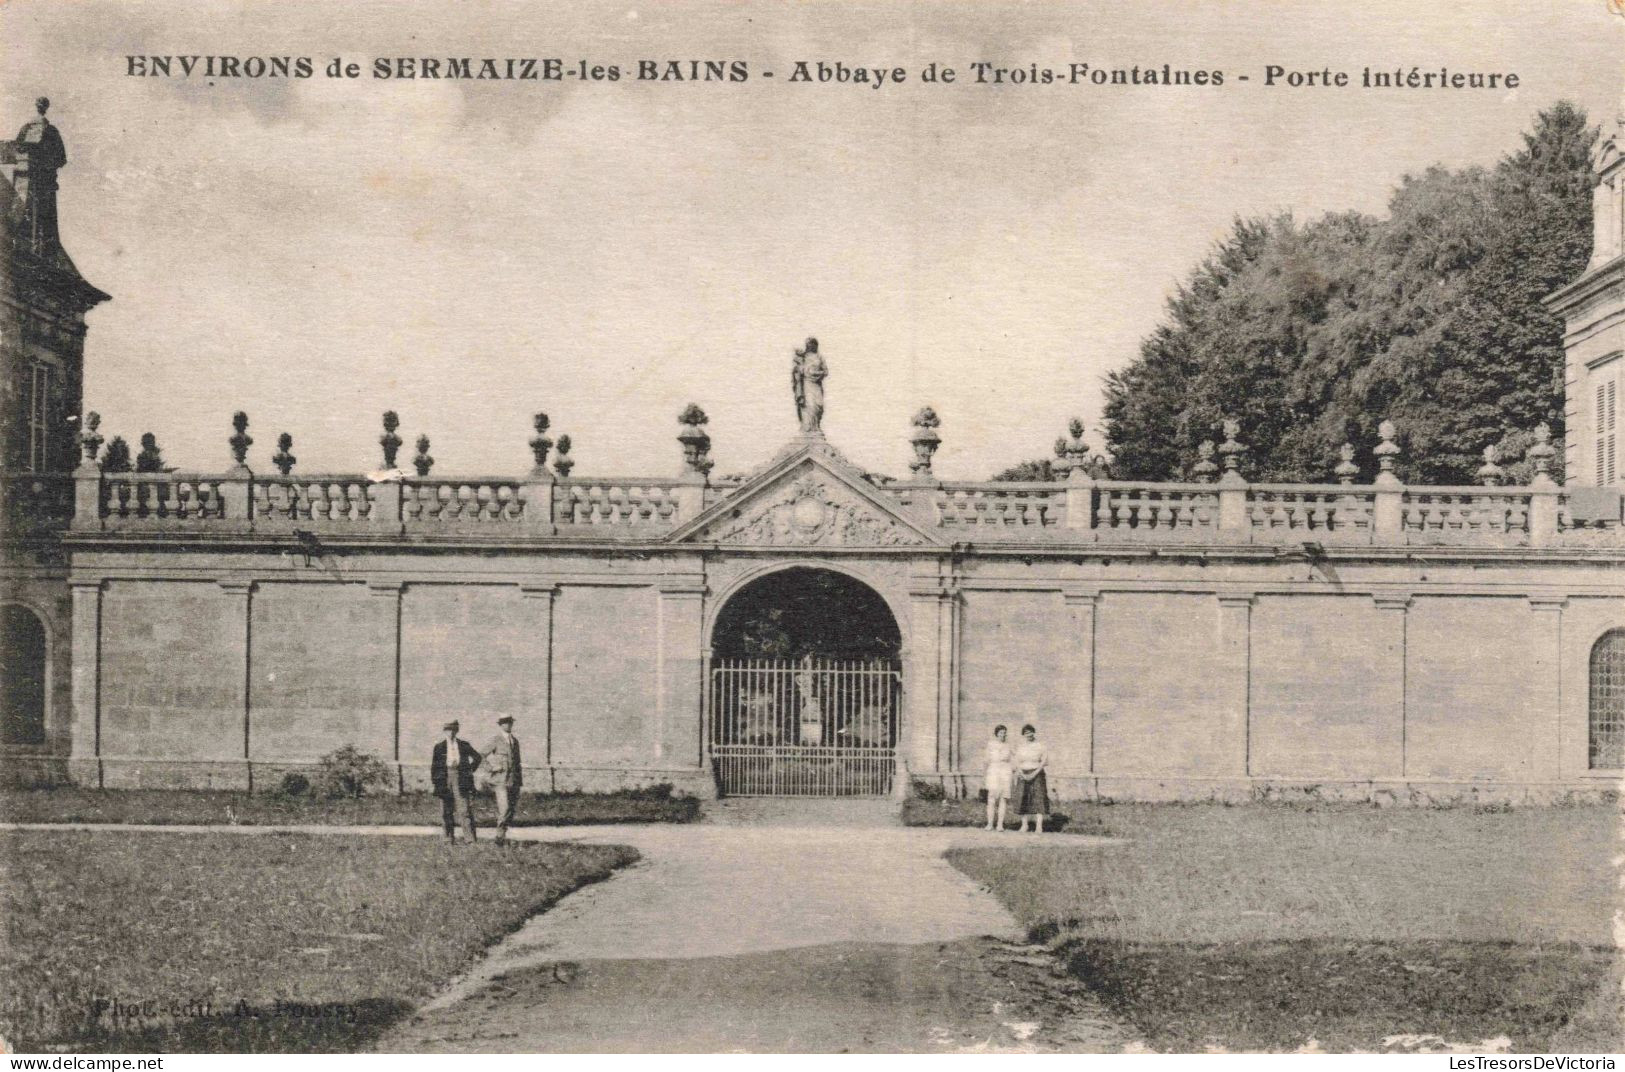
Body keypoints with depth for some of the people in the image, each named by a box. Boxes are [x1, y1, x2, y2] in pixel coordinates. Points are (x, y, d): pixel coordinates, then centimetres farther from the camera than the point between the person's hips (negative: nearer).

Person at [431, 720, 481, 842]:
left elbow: (477, 757, 18)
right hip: (445, 777, 1)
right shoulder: (439, 746, 8)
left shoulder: (464, 745, 9)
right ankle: (450, 836, 11)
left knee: (465, 808, -8)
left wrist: (470, 770, 9)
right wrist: (434, 779, 4)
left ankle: (471, 838, -10)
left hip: (460, 776, -1)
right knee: (446, 810, 3)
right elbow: (433, 763, 10)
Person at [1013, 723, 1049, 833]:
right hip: (1023, 776, 3)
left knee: (1039, 799, -10)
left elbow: (1044, 762, -9)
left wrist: (1034, 774, -19)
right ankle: (1024, 825, 6)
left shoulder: (1040, 745, -3)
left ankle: (1039, 826, -13)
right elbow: (1017, 763, 1)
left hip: (1037, 775, -3)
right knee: (1023, 800, -1)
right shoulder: (1020, 746, 7)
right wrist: (1022, 774, -16)